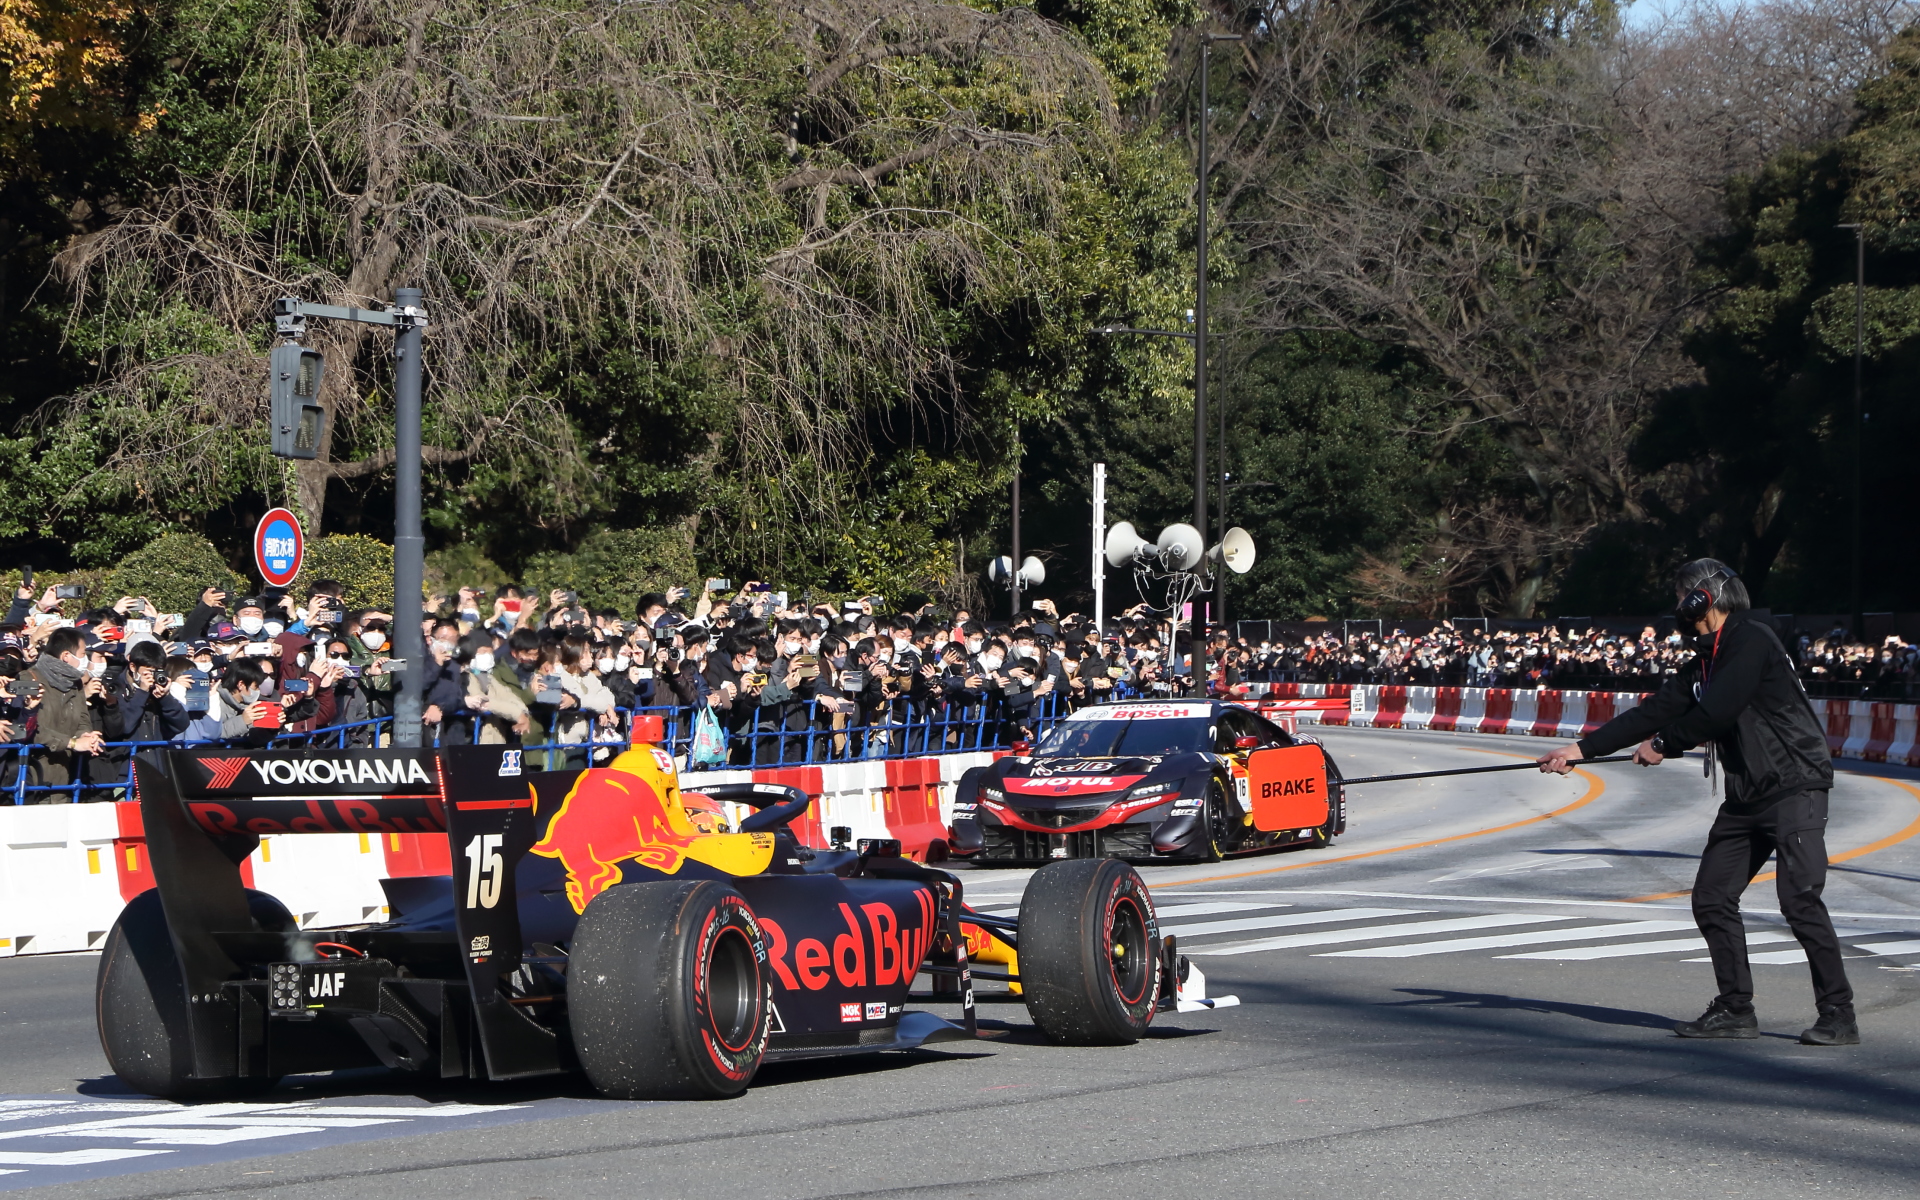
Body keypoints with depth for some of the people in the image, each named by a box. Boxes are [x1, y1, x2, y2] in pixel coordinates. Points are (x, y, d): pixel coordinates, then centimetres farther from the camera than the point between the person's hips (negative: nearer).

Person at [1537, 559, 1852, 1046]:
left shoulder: (1752, 640, -12)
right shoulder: (1707, 659, 16)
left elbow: (1716, 712, -21)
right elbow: (1654, 712, 17)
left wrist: (1664, 744, -5)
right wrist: (1582, 749, 14)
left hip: (1795, 789, -10)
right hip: (1746, 796, 10)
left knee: (1800, 900, -16)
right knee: (1711, 897, 6)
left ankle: (1838, 1015, -11)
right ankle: (1735, 1010, 12)